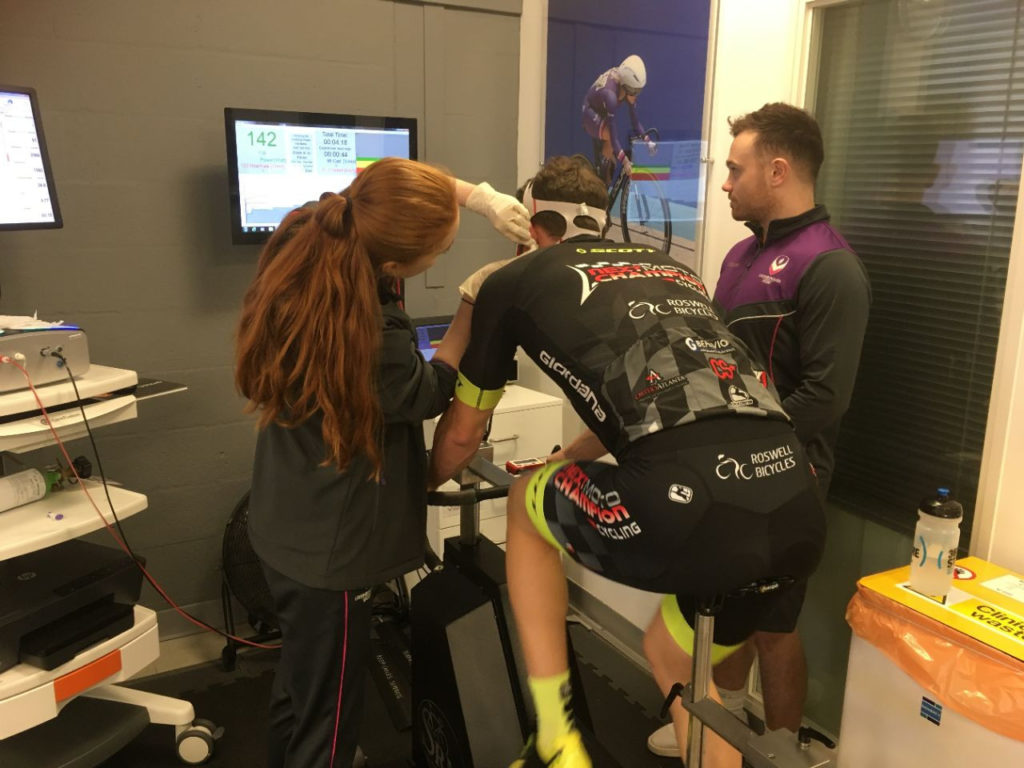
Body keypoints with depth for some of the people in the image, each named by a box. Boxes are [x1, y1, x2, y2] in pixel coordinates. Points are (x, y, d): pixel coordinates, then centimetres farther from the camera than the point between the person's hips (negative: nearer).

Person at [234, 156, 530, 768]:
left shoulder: (312, 248, -11)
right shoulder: (370, 333, -34)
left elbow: (416, 188, 7)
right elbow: (428, 394, -12)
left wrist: (476, 194, -5)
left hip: (289, 527, 9)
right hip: (329, 547, -8)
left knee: (300, 687, 30)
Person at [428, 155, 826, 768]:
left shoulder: (513, 281, 15)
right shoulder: (672, 270, 30)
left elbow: (462, 435, 25)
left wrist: (429, 481, 48)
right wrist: (564, 460, 58)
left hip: (694, 512, -6)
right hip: (801, 514, 7)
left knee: (527, 504, 24)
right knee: (672, 659, 33)